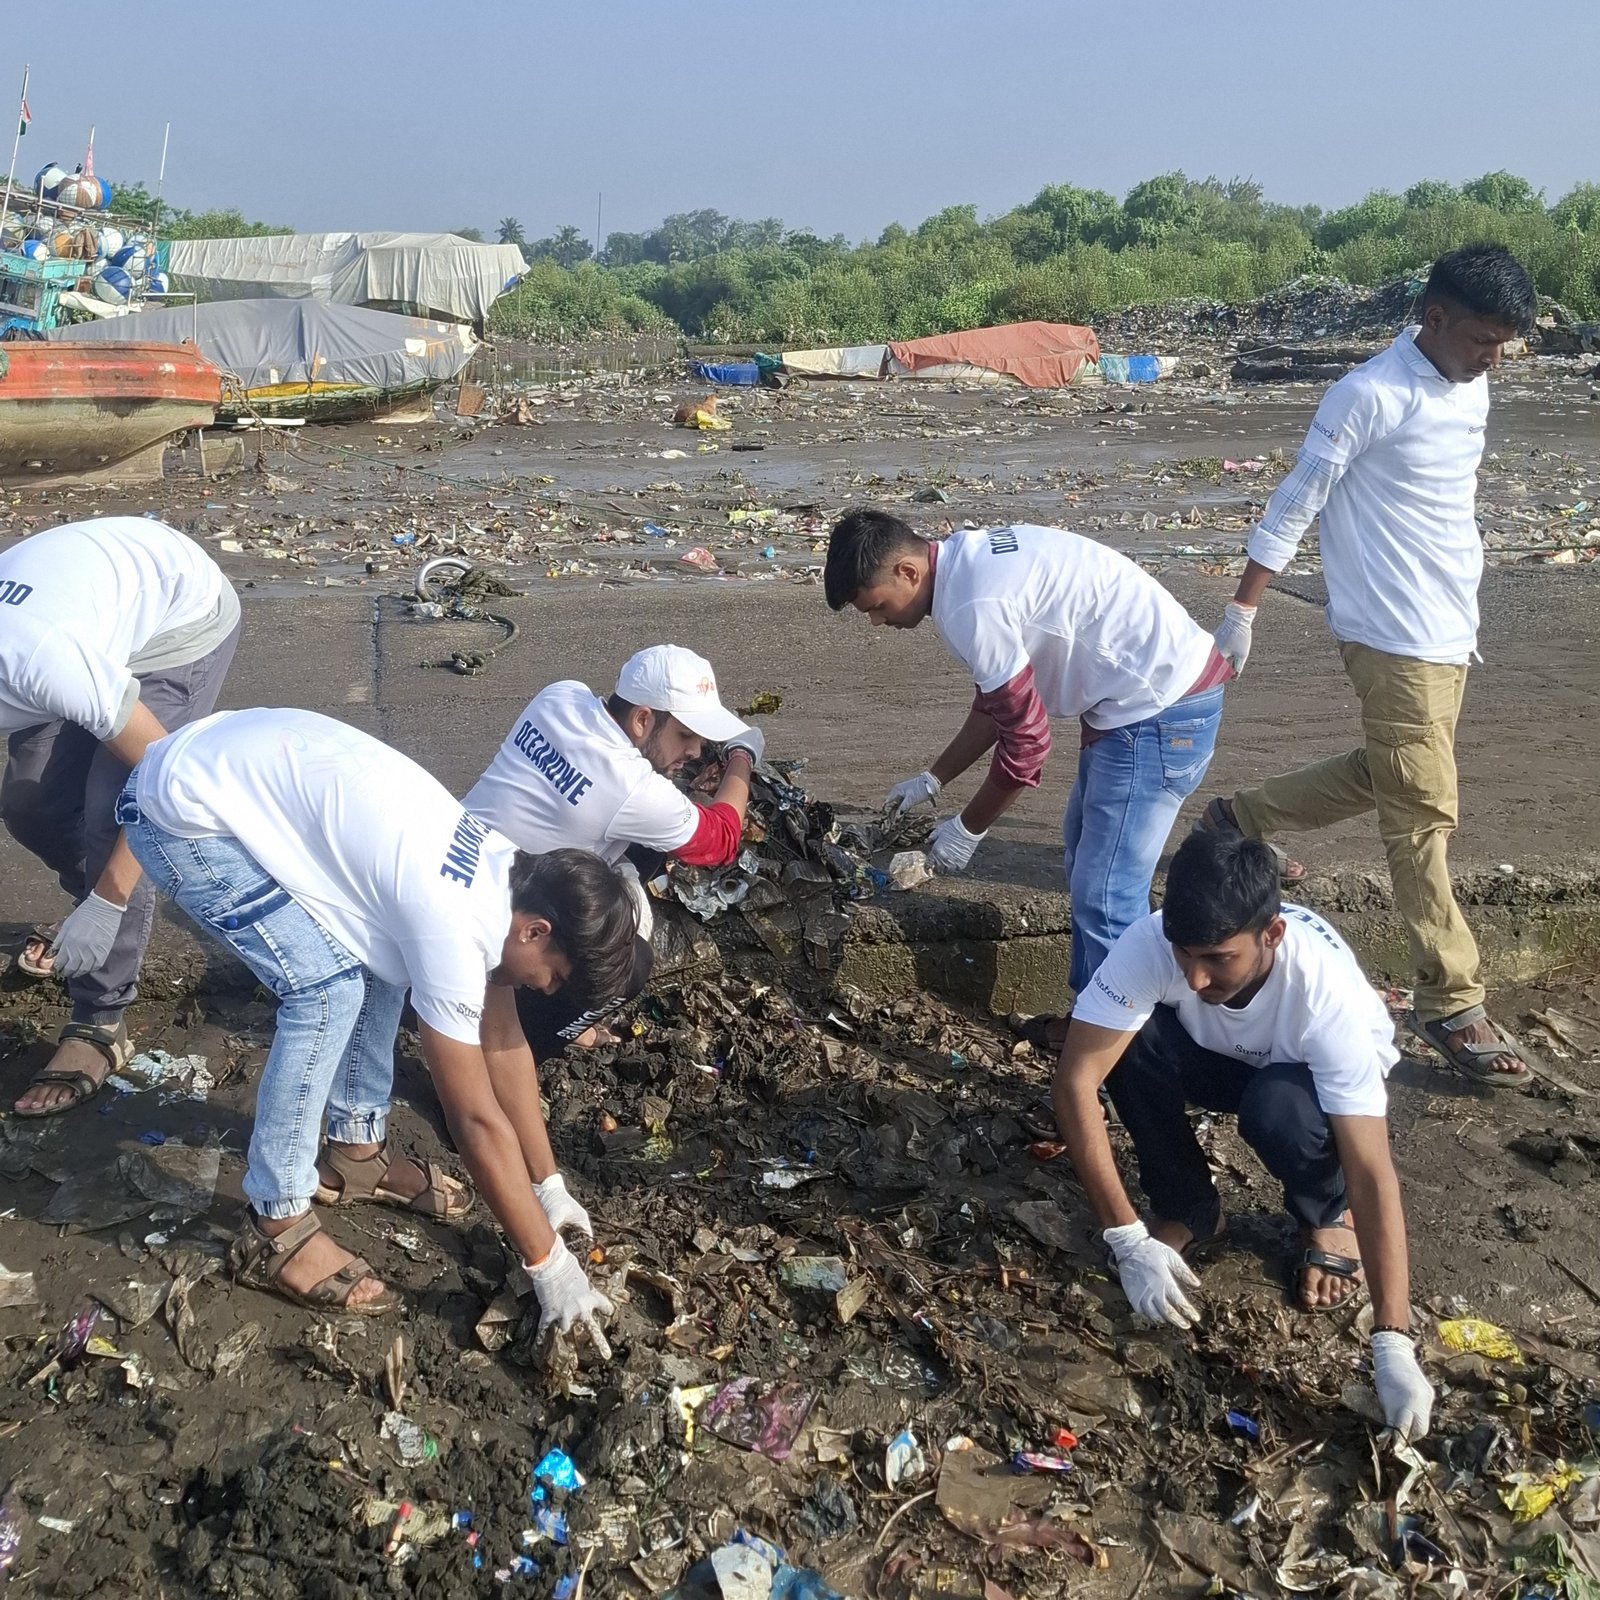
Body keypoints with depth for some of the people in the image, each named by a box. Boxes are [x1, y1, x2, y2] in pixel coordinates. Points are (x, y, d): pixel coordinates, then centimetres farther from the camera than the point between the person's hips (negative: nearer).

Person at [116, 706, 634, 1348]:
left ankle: (354, 1150, 25)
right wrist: (548, 1263, -10)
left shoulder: (504, 874, 1)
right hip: (183, 811, -9)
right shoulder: (454, 924, -26)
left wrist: (549, 1187, 15)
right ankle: (274, 1230, -5)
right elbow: (477, 1118, -19)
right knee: (327, 990, -18)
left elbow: (504, 1044, 11)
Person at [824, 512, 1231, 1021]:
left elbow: (1026, 740, -17)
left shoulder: (972, 607, -24)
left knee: (1105, 897, -4)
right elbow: (996, 703, 17)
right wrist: (934, 780, 21)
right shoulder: (967, 560, 7)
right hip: (1152, 691, 11)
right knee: (1086, 859, 22)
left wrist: (967, 828, -3)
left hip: (1161, 711, -11)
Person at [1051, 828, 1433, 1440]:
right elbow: (1075, 1078, -34)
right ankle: (1190, 1211, -4)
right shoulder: (1152, 941, -35)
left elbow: (1372, 1172, -40)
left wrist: (1392, 1345, -46)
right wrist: (1128, 1240, -38)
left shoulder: (1326, 987, -39)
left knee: (1278, 1111, -37)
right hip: (1219, 1061, 2)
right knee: (1124, 1042, -30)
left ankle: (1327, 1217, -1)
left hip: (1310, 1080, -2)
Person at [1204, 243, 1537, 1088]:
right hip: (1395, 638, -9)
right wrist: (1242, 611, -12)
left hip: (1453, 633, 9)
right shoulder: (1370, 396, -15)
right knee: (1424, 815, -4)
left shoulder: (1471, 390, 9)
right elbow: (1294, 505, -13)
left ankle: (1240, 818, 38)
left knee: (1385, 777, 20)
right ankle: (1451, 1004, 5)